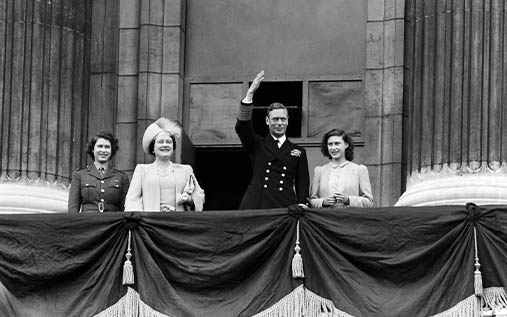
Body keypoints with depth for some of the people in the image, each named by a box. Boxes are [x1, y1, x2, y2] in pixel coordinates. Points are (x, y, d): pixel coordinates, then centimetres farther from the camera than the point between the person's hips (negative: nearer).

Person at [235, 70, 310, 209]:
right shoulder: (257, 145, 14)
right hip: (255, 207, -1)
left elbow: (302, 185, 13)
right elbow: (242, 126, -2)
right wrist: (250, 93, -11)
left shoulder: (298, 152, 16)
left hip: (285, 209, 1)